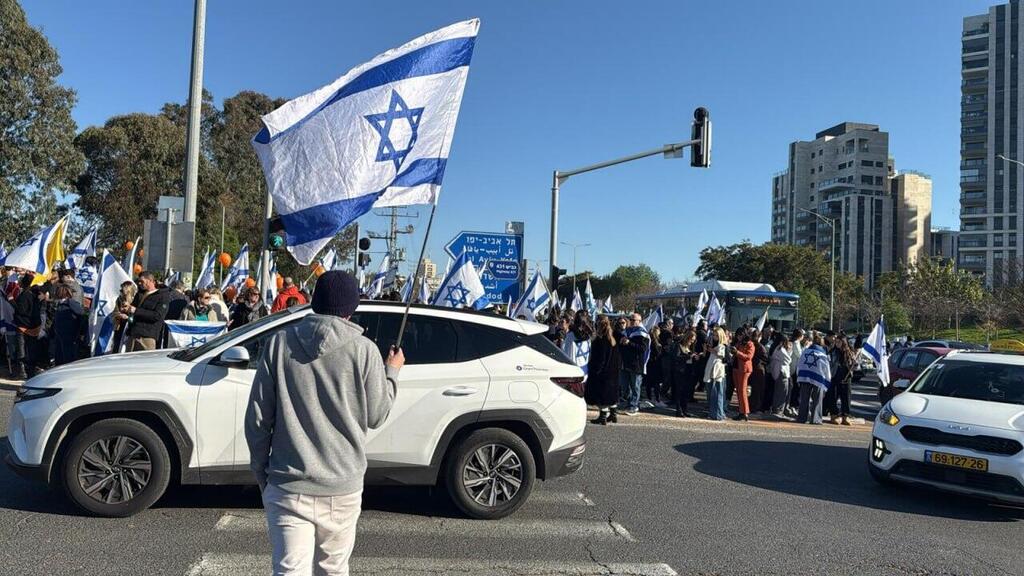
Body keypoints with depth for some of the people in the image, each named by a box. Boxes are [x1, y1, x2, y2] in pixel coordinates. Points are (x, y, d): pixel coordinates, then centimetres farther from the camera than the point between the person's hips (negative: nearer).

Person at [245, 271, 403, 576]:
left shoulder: (279, 343, -3)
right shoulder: (363, 349, -8)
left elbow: (257, 417, 0)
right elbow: (375, 416, 0)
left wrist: (260, 469, 14)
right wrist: (392, 372, 15)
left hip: (288, 486, 0)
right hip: (342, 486, 0)